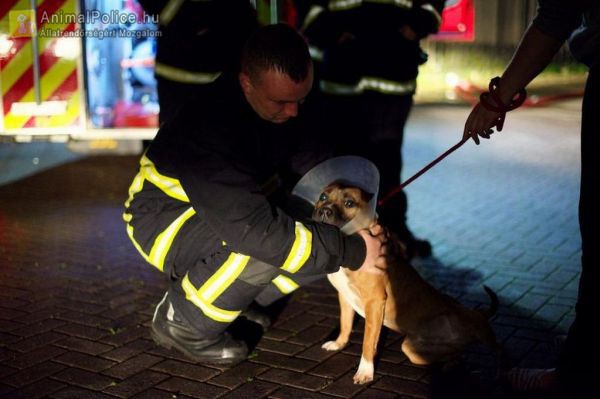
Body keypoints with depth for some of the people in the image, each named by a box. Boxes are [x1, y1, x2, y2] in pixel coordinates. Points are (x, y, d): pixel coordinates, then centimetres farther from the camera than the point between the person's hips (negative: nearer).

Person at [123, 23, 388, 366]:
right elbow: (255, 228, -41)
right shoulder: (209, 126, -36)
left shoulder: (280, 106, -11)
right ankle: (180, 322, -9)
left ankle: (231, 298, 13)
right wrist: (351, 252, -35)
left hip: (230, 207, 8)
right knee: (266, 247, -34)